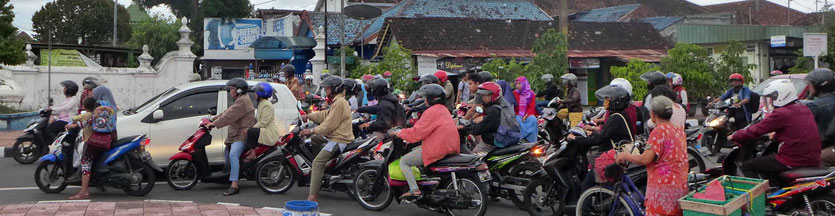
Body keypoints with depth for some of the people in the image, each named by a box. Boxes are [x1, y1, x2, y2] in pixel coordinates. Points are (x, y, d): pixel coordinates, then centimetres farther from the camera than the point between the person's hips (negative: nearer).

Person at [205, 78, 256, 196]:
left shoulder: (243, 100, -14)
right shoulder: (240, 100, 23)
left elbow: (229, 115, -20)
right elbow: (227, 112, 20)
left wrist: (214, 123, -16)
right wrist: (212, 120, 13)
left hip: (242, 135, -12)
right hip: (235, 135, 12)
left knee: (233, 155, -28)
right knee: (226, 152, 27)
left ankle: (234, 186, -36)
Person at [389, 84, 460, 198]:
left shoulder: (432, 111, -14)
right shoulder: (443, 109, 16)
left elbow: (417, 132, -17)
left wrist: (399, 133, -3)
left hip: (435, 150, -10)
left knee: (403, 161, -1)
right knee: (415, 150, 30)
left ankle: (414, 189, -14)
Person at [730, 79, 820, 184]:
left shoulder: (781, 113, -14)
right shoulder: (805, 109, 11)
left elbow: (756, 130, -10)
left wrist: (734, 136, 3)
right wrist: (775, 135, 41)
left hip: (793, 162, -9)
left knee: (747, 166, 2)